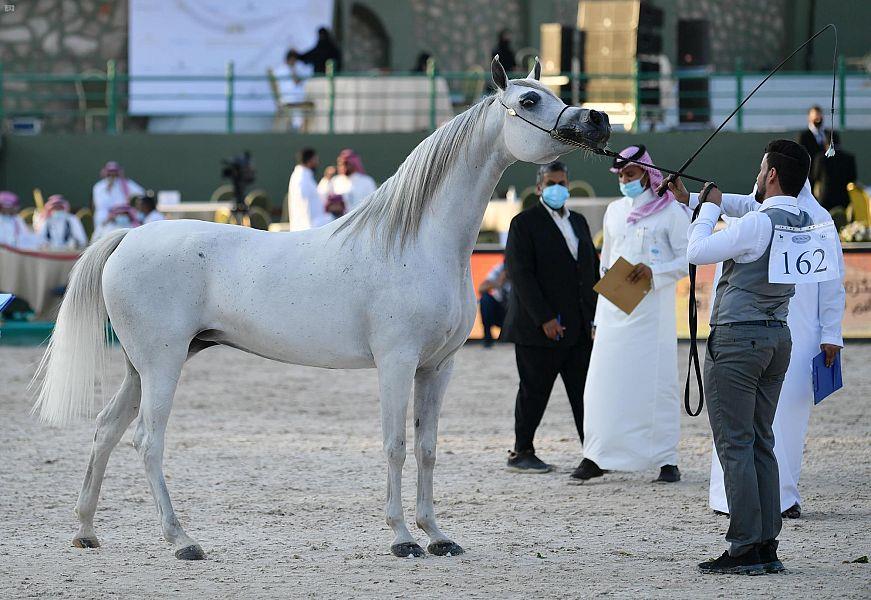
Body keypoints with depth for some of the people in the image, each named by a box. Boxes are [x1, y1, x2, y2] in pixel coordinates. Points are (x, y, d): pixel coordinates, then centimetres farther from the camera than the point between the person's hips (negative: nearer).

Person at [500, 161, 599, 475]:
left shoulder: (578, 222, 17)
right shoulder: (525, 223, -4)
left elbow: (593, 269, 19)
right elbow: (520, 273, -12)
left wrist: (596, 316, 9)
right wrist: (544, 319, -17)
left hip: (579, 329, 6)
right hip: (540, 328, -6)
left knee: (585, 393, 3)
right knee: (534, 392, 1)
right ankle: (521, 453, 11)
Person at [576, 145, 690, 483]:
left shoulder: (671, 211, 0)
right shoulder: (615, 211, 17)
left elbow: (689, 260, -3)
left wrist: (654, 272, -18)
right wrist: (601, 312, 19)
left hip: (652, 312, -5)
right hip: (615, 312, 5)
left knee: (657, 382, -5)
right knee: (604, 382, 0)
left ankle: (666, 459, -1)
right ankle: (597, 456, 5)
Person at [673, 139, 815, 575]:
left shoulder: (758, 224, -18)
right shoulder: (804, 223, 8)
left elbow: (697, 252, -13)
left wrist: (709, 207, 2)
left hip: (737, 338, -8)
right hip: (777, 338, 8)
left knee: (735, 445, -5)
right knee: (761, 444, 12)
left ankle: (745, 548, -8)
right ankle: (767, 545, 10)